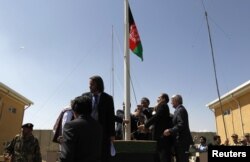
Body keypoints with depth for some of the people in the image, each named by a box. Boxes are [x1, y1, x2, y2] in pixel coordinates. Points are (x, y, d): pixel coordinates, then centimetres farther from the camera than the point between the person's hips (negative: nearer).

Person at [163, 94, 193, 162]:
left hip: (182, 140, -10)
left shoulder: (181, 110, -13)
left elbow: (182, 124, -23)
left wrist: (170, 131, -27)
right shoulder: (179, 110, 18)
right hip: (180, 141, 10)